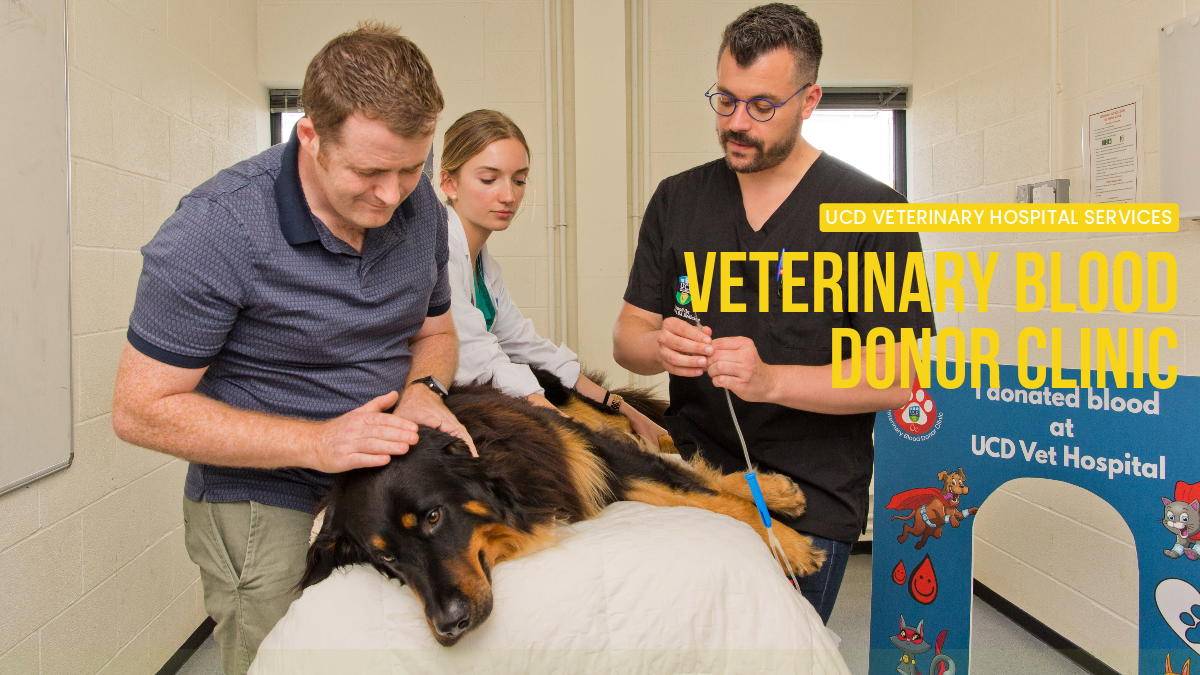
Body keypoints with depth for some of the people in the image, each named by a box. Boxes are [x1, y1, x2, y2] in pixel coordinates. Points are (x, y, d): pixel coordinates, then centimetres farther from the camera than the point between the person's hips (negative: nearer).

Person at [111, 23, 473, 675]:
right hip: (265, 503, -5)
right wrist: (317, 443, -26)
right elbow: (142, 409, -17)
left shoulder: (420, 205, -4)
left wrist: (421, 392, -13)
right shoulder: (216, 228, -22)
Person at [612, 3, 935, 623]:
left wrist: (770, 379, -25)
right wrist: (659, 347, -17)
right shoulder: (677, 201, 6)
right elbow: (626, 336, 7)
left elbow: (895, 379, -11)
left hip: (812, 507, -2)